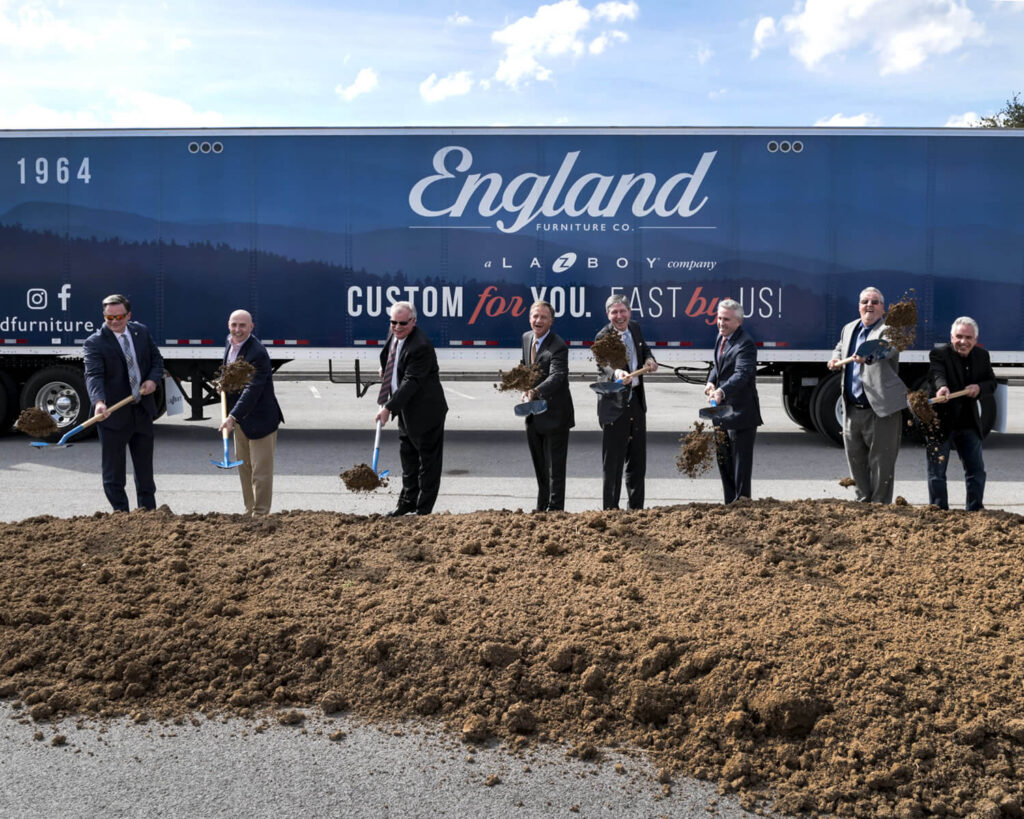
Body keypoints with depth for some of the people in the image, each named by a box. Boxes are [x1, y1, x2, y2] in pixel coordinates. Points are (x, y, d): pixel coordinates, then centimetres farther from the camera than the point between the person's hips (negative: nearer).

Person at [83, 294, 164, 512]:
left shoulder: (141, 331, 5)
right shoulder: (95, 342, -12)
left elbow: (157, 360, 14)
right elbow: (94, 376, -25)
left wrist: (152, 380, -6)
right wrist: (98, 401, -42)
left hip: (142, 411, 5)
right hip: (113, 414, -5)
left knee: (145, 469, 15)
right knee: (113, 471, 2)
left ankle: (148, 512, 28)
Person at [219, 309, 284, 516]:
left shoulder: (257, 353, -23)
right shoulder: (230, 343, 6)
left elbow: (252, 390, -30)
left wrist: (232, 417, -35)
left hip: (259, 419, -9)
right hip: (240, 419, 9)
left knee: (261, 470, -3)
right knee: (244, 467, 16)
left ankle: (260, 514, 4)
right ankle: (250, 511, 26)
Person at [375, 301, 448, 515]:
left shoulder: (421, 346, -26)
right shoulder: (394, 334, 3)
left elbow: (411, 382, -29)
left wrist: (389, 407, -30)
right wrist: (385, 369, 14)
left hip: (425, 410, -10)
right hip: (406, 410, 10)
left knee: (428, 459, 1)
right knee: (407, 456, 18)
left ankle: (424, 508, 8)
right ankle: (408, 502, 29)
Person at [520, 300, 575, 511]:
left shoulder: (558, 347, -19)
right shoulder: (526, 338, 6)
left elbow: (557, 376, -34)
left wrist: (536, 391, -51)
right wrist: (525, 388, 5)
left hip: (554, 414, -8)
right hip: (533, 415, 8)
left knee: (555, 467, -2)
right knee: (539, 466, 18)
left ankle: (554, 508, 5)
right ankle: (542, 508, 30)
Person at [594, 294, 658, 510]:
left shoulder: (635, 328, 5)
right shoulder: (603, 336, -16)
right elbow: (603, 363, -35)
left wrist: (649, 359, 3)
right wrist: (616, 373, -56)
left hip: (637, 400, 7)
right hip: (615, 403, -7)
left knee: (637, 458, 14)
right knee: (613, 460, -1)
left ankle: (636, 507, 26)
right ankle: (610, 508, 8)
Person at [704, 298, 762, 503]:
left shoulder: (745, 344, -20)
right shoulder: (721, 337, 9)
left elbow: (742, 374, -34)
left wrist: (722, 391, -50)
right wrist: (711, 382, 2)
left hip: (740, 412, -10)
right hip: (722, 410, 10)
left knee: (741, 462, -2)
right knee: (723, 460, 18)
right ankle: (730, 504, 29)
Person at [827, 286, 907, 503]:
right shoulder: (849, 329, 14)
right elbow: (839, 348, 33)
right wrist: (835, 359, 8)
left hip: (881, 410, -7)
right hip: (852, 410, 7)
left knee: (881, 463, -1)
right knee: (856, 460, 15)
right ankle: (863, 501, 29)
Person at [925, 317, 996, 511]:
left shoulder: (982, 356, 5)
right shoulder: (939, 354, -12)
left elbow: (992, 383, 10)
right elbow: (936, 374, -32)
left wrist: (979, 388, -13)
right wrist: (941, 387, -54)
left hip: (969, 422, 5)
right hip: (941, 422, -5)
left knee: (976, 469, 12)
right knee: (937, 471, 2)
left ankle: (975, 510, 26)